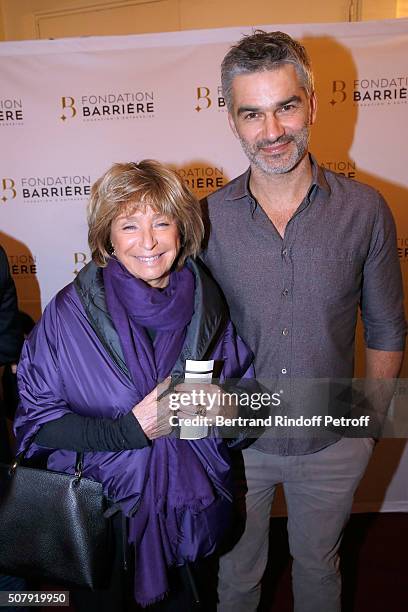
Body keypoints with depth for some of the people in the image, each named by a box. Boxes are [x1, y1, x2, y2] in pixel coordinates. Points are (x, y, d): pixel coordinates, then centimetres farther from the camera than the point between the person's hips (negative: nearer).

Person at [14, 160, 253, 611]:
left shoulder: (206, 302, -9)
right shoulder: (70, 312, -18)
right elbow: (38, 421, -15)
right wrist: (133, 428, -26)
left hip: (192, 506, 3)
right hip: (102, 508, -2)